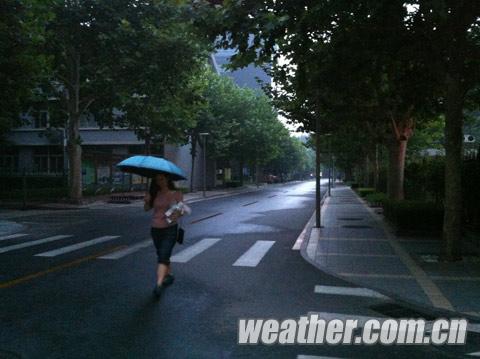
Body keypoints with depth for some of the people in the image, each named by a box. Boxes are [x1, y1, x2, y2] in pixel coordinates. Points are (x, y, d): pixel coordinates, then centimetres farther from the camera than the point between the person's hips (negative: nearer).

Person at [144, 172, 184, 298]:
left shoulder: (176, 194, -1)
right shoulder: (155, 194, 5)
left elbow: (181, 210, -2)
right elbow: (147, 208, 2)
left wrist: (177, 215, -24)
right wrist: (147, 201, -19)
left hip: (170, 229, -4)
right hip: (156, 229, 4)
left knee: (163, 256, -15)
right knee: (162, 255, 18)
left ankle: (159, 285, -20)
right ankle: (169, 275, 40)